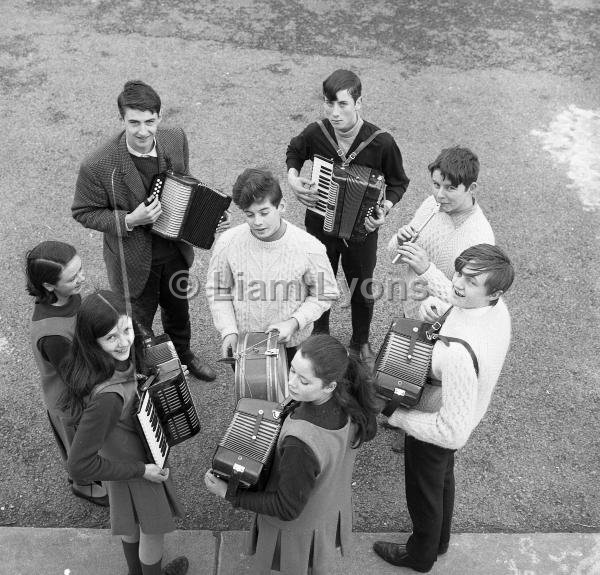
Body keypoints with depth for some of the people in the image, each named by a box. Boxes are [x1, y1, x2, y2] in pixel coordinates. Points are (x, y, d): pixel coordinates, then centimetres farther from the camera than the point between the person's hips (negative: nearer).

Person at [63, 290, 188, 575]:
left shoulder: (120, 358, -19)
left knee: (131, 524, 33)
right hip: (136, 469, -8)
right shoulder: (106, 397, -44)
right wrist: (142, 471, -25)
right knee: (153, 531, 22)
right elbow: (80, 465, -35)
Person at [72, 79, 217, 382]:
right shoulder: (97, 166, -29)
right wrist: (130, 220, -29)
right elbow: (84, 212, -15)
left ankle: (183, 354, 59)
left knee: (178, 305, 29)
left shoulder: (176, 139, -13)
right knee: (139, 322, 17)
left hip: (175, 247, 5)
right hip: (134, 258, -5)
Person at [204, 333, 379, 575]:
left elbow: (287, 509, -30)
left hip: (299, 525, -5)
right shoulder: (352, 399, -26)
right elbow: (368, 431, -1)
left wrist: (228, 492, -23)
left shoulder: (301, 443, -46)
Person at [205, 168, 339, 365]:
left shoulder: (310, 248, -20)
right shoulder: (227, 243, -16)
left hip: (292, 344, -1)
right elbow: (217, 291, -2)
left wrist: (294, 322, -19)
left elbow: (324, 294, -7)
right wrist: (228, 331, -12)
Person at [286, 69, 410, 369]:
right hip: (319, 226, 1)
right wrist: (293, 178, -12)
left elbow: (398, 183, -6)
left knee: (362, 290, 19)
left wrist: (384, 209, -25)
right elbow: (293, 152, 6)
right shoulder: (313, 134, -18)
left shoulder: (381, 143, -23)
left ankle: (361, 343, 46)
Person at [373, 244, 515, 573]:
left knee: (423, 495, 23)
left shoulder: (458, 353, -46)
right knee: (443, 480, 34)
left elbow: (453, 433, -38)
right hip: (466, 412, 8)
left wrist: (397, 417, -27)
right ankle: (440, 541, 63)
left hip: (436, 431, -8)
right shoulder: (498, 309, -19)